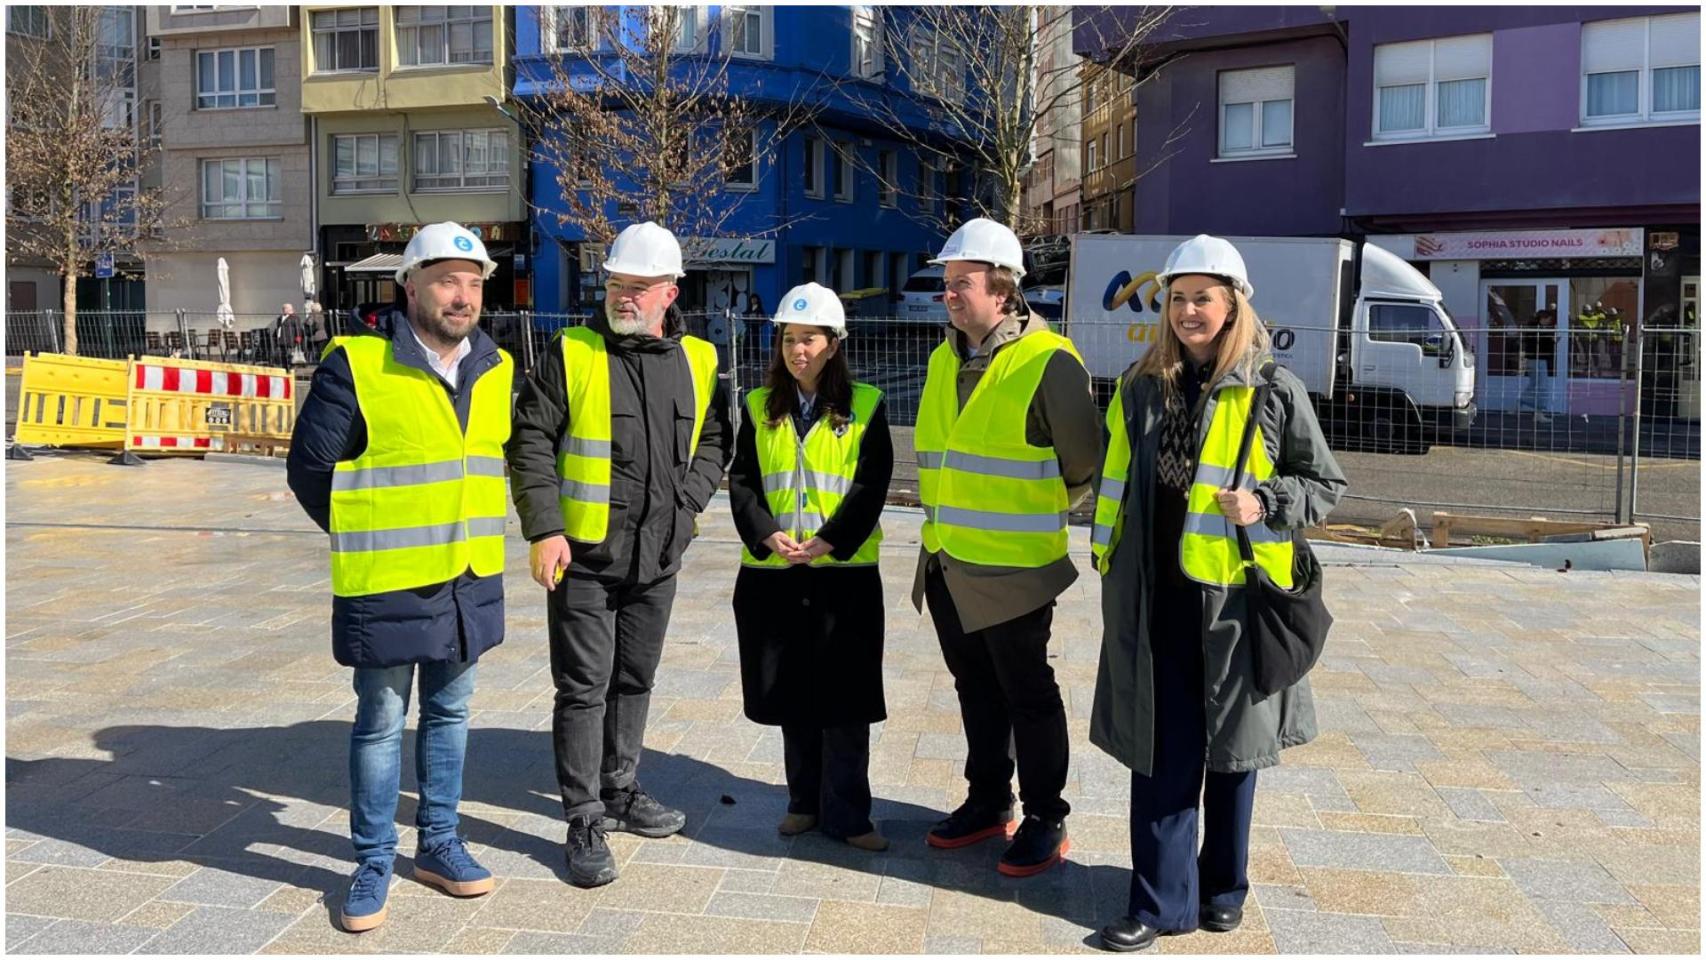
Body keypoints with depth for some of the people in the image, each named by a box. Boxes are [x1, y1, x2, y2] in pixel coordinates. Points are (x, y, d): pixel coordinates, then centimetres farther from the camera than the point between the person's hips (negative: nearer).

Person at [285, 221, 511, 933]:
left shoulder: (494, 369, 5)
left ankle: (437, 843, 32)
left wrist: (470, 530, 12)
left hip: (470, 581, 5)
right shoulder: (356, 365, -12)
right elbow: (309, 467, -8)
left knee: (449, 712, 16)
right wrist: (364, 538, -2)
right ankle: (373, 863, 22)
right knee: (380, 723, 7)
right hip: (387, 584, -5)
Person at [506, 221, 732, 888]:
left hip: (658, 558, 4)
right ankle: (584, 823, 9)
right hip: (582, 556, -4)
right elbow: (530, 442, -7)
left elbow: (714, 441, 15)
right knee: (584, 687, -1)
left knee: (634, 680, 17)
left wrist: (686, 498, -1)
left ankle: (619, 791, 34)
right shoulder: (571, 353, -6)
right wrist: (543, 530, -14)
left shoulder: (697, 361, 5)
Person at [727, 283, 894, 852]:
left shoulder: (865, 406, 0)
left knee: (845, 698, 1)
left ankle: (845, 813, 12)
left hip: (845, 573, -3)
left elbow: (871, 486, -6)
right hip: (772, 572, 3)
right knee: (792, 695, 12)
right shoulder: (760, 407, 8)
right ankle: (804, 801, 27)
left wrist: (827, 541, -17)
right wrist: (768, 534, -14)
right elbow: (742, 481, 3)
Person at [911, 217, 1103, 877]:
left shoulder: (1048, 362, -15)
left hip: (1011, 568, -7)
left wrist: (1042, 511, 5)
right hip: (947, 563, 7)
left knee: (1027, 694, 6)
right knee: (975, 689, 18)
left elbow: (1083, 461, -9)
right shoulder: (945, 359, 9)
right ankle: (987, 801, 34)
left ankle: (1045, 820, 21)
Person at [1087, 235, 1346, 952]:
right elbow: (1115, 481, 16)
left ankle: (1223, 887, 30)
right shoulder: (1141, 387, 7)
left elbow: (1325, 484, 3)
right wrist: (1107, 561, 15)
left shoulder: (1273, 390, -3)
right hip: (1155, 597, 2)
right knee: (1159, 749, 4)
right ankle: (1161, 900, 14)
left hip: (1234, 595, -2)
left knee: (1231, 746, 12)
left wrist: (1266, 503, -15)